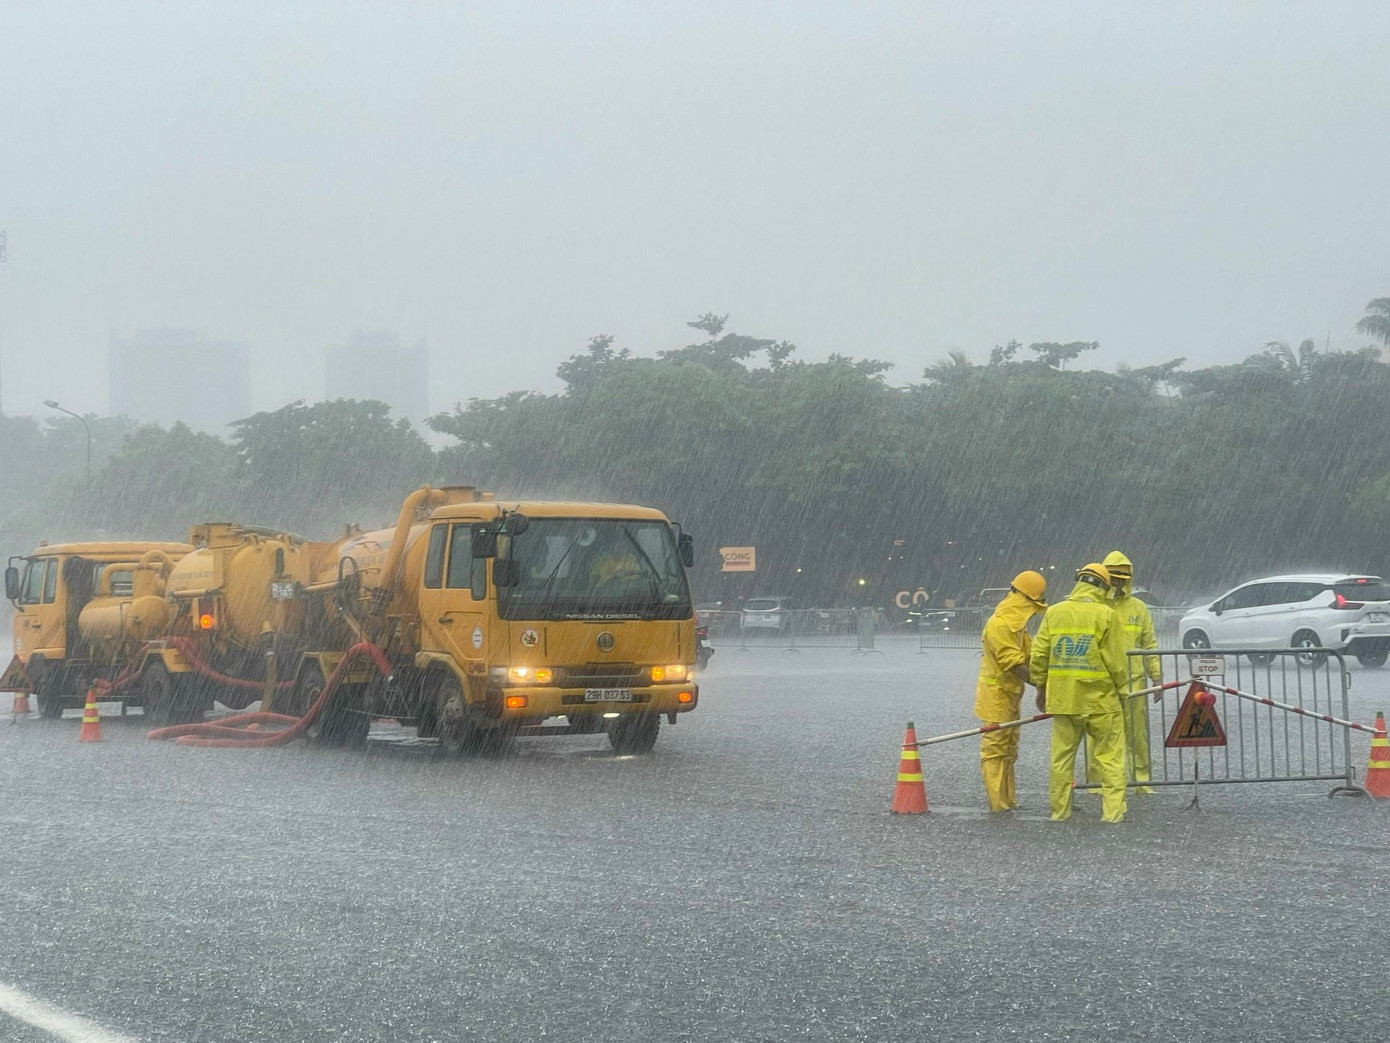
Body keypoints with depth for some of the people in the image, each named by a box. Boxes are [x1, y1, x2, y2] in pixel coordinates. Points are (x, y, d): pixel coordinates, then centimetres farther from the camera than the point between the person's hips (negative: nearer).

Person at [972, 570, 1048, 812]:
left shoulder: (1016, 624, 13)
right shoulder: (999, 625, -21)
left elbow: (1029, 657, 12)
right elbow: (1015, 666, -26)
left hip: (1010, 696, 11)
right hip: (996, 695, -11)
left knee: (1008, 750, 15)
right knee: (995, 750, -7)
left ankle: (1007, 800, 21)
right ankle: (998, 803, -7)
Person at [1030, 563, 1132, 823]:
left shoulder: (1054, 613, 4)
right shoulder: (1106, 615, -7)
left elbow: (1039, 655, 6)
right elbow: (1116, 661, -7)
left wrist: (1040, 686, 18)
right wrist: (1118, 685, 9)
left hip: (1062, 698, 4)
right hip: (1099, 699, -3)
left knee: (1061, 756, 11)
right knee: (1110, 757, 3)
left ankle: (1059, 811, 16)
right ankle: (1113, 811, 1)